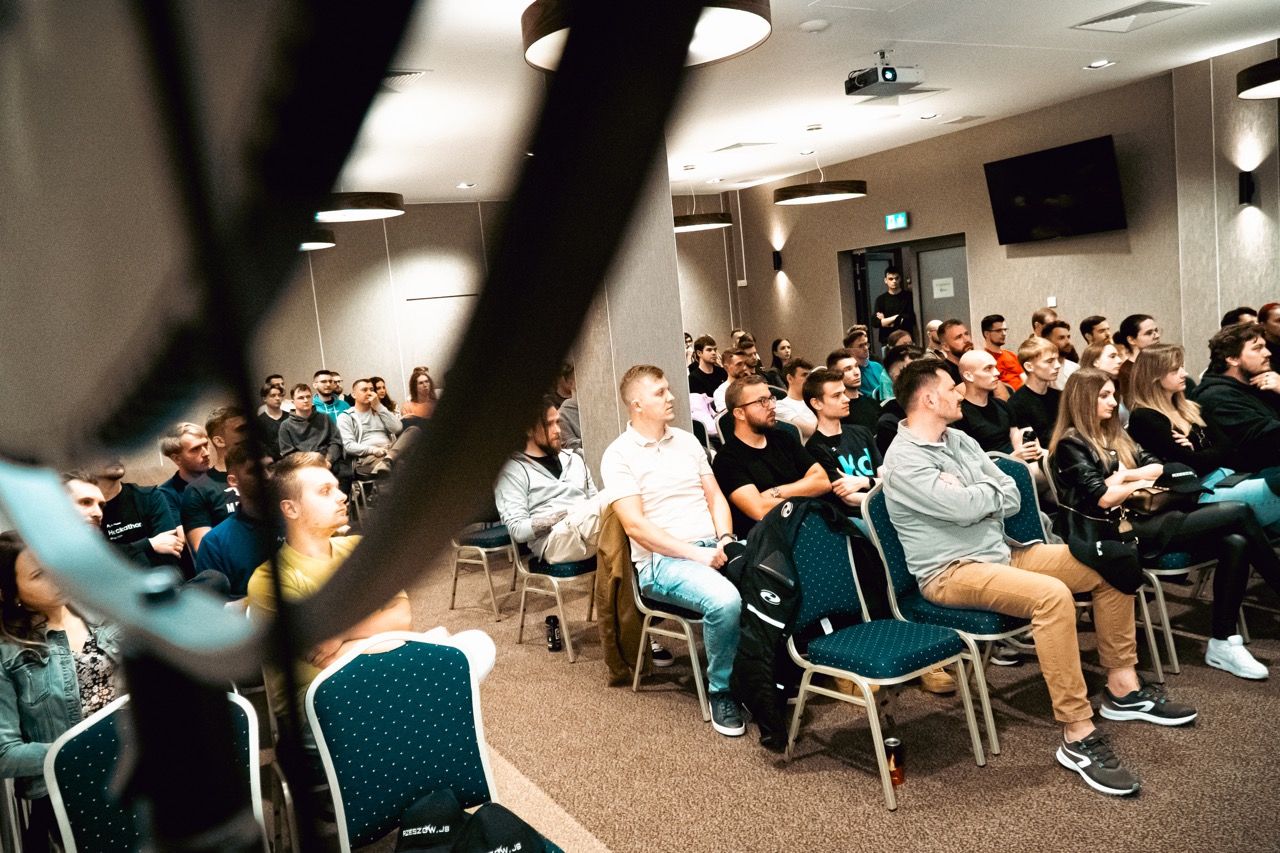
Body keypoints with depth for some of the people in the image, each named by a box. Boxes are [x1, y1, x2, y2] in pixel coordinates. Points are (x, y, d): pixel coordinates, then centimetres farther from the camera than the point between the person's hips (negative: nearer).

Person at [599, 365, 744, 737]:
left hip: (714, 546, 6)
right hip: (662, 560, -6)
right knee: (725, 601, -34)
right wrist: (697, 554, -17)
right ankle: (720, 690, -8)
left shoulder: (687, 440, 15)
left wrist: (726, 539, -4)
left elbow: (715, 496, 16)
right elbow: (636, 526, -12)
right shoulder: (619, 455, -4)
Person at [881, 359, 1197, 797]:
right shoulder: (903, 459, -16)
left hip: (1002, 551, 9)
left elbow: (1012, 498, 5)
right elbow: (964, 507, -26)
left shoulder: (959, 440, 10)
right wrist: (990, 489, -5)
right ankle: (1077, 736, -26)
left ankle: (1122, 687, 15)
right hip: (951, 571, -9)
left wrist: (971, 496, -13)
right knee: (1052, 595, -34)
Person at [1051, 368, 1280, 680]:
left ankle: (1223, 642, -11)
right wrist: (1142, 480, 2)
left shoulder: (1115, 435, 21)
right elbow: (1102, 499, -14)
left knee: (1235, 542, -16)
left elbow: (1157, 466, 12)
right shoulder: (1071, 446, -5)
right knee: (1239, 513, -14)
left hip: (1145, 517, 8)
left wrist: (1124, 477, -6)